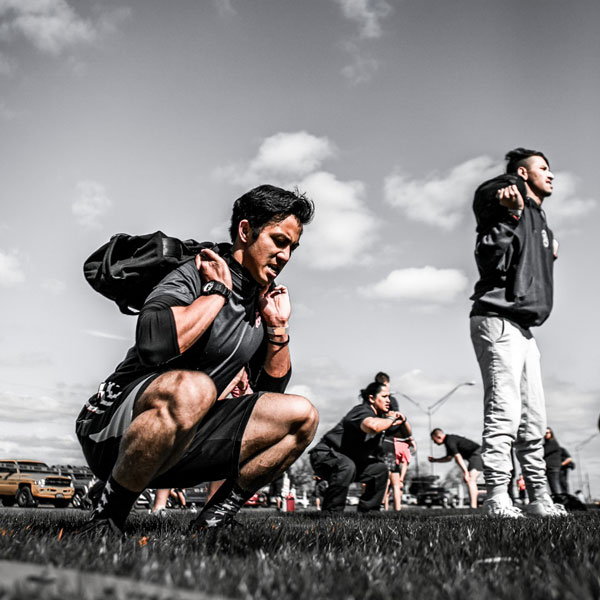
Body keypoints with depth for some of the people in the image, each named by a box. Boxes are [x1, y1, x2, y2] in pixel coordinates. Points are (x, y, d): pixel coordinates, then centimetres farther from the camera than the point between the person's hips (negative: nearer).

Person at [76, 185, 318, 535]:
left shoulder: (262, 301, 11)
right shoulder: (194, 275, -11)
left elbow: (272, 389, 15)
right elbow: (154, 344, -32)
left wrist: (278, 326, 2)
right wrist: (218, 291, -20)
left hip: (185, 437, 8)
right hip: (114, 427, -7)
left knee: (301, 416, -1)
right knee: (192, 388, -40)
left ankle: (213, 519, 3)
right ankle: (106, 521, -20)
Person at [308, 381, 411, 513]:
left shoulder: (381, 416, 6)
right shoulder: (362, 411, -22)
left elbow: (406, 434, 18)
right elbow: (373, 426, -48)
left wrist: (402, 420, -5)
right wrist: (391, 419, -27)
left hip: (349, 461, 10)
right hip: (324, 456, -10)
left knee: (380, 469, 9)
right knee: (346, 467, -38)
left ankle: (366, 511, 14)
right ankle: (330, 513, -30)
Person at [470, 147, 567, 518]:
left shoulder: (539, 219, 24)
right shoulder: (507, 202, -5)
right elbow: (492, 262, -19)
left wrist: (547, 255, 21)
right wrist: (509, 215, -24)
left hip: (523, 327, 10)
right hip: (499, 321, -10)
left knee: (534, 417, 10)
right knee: (504, 411, -14)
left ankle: (539, 496, 16)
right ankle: (497, 498, -11)